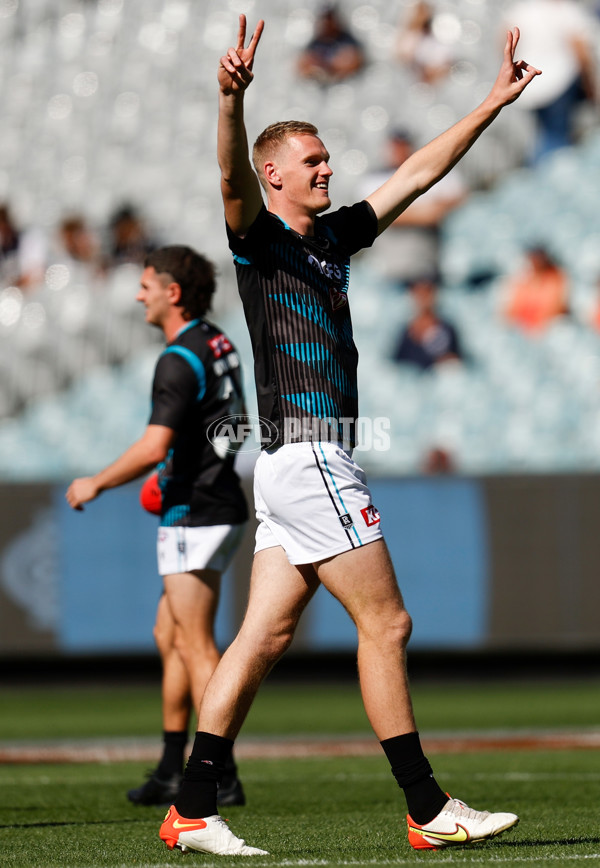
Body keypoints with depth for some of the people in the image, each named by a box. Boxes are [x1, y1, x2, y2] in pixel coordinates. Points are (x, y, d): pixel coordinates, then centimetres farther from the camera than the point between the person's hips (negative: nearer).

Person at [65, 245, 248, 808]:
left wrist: (95, 484, -13)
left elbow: (153, 448, -27)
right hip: (217, 506, 10)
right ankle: (172, 770, 20)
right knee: (169, 634, 16)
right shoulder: (217, 344, 11)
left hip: (194, 517, -10)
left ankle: (221, 777, -7)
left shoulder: (180, 360, -19)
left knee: (195, 647, -7)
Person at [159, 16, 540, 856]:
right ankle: (429, 811, -2)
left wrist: (494, 102, 23)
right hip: (306, 455, -8)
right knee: (385, 623, -6)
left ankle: (193, 809, 3)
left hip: (309, 464, 8)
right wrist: (233, 99, -45)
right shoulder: (259, 238, -4)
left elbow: (417, 173, 23)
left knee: (266, 633, 4)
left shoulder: (333, 237, 18)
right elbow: (232, 177, -26)